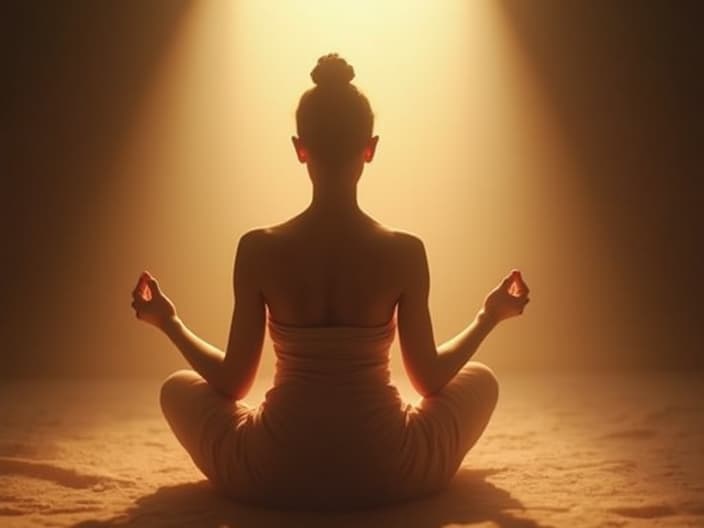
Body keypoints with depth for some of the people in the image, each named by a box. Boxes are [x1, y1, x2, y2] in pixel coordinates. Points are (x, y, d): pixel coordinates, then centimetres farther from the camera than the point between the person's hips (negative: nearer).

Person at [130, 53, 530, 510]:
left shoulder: (258, 249, -10)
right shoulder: (405, 251, -10)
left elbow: (232, 382, -2)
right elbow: (432, 378, 1)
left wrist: (169, 321, 15)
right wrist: (490, 316, 17)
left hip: (276, 477, 0)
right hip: (388, 476, 1)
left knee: (178, 388, 27)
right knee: (481, 379, 27)